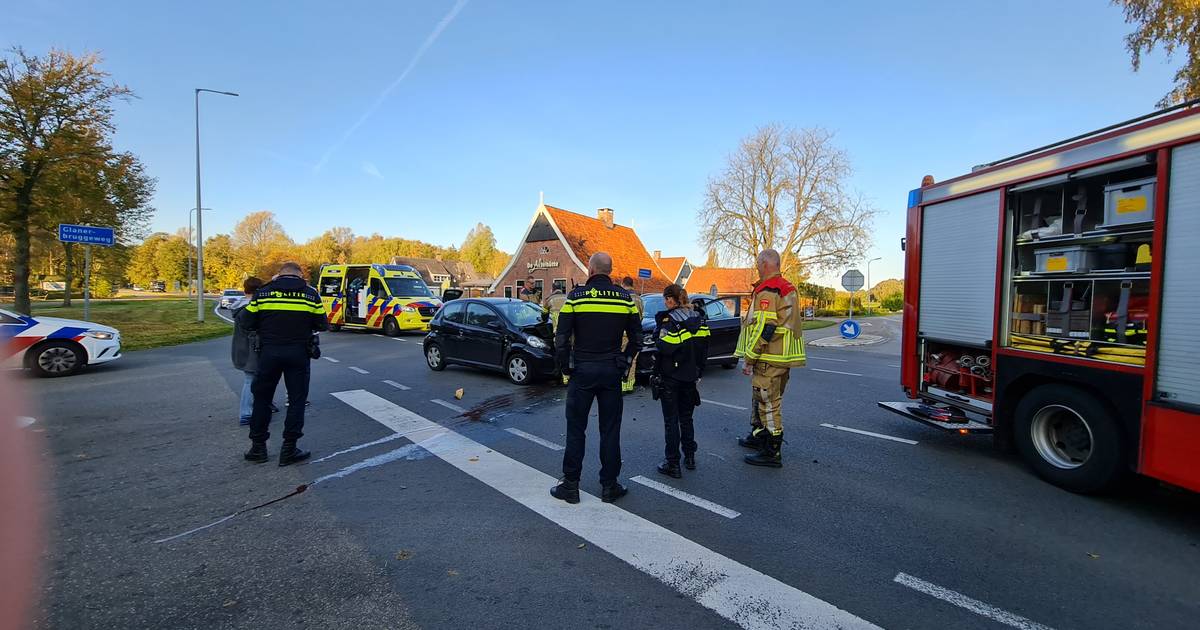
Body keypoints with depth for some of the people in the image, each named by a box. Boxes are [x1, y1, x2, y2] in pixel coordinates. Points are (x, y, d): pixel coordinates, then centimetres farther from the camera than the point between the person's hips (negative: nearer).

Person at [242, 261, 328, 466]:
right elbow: (322, 325, 2)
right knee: (297, 399, 7)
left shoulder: (263, 292, 2)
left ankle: (258, 447, 22)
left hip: (269, 352, 2)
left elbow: (249, 323, 3)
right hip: (298, 353, -1)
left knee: (261, 397, 16)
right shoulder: (310, 294, -1)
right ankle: (289, 449, 7)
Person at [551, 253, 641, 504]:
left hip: (582, 370, -2)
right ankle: (609, 486, 18)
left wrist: (565, 366, 4)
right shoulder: (625, 298, 1)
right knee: (610, 430, 10)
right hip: (612, 371, 2)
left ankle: (570, 485, 15)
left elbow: (562, 336, -8)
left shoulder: (576, 296, -7)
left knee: (576, 429, 8)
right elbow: (636, 335, 6)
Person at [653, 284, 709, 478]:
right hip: (690, 376, 6)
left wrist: (658, 332, -6)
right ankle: (690, 457, 28)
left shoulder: (668, 320, -16)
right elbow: (704, 348, 7)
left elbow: (664, 348, -24)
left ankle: (673, 464, 7)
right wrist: (698, 372, 14)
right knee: (686, 418, 19)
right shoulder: (698, 318, 4)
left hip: (670, 378, -6)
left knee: (671, 420, 2)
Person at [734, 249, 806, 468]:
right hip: (783, 357, 10)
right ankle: (758, 436, 37)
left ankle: (772, 452, 2)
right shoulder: (787, 289, 16)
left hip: (769, 359, -10)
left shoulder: (767, 292, -17)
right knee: (761, 398, 22)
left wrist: (749, 358, -17)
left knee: (769, 402, -4)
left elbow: (763, 329, -23)